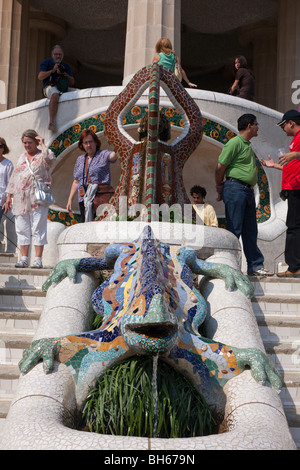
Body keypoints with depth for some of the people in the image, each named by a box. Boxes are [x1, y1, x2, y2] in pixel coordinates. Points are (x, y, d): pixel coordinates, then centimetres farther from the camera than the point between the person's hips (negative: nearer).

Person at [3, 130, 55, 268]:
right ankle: (24, 259, 8)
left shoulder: (42, 156, 4)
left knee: (38, 229, -5)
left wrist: (43, 144, -8)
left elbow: (51, 159, -22)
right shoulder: (22, 157, 20)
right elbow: (13, 178, 21)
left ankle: (38, 259, -3)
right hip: (20, 199, 5)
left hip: (37, 199, -5)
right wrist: (9, 197, 15)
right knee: (22, 230, 4)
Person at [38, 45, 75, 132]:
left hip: (64, 88, 5)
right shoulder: (46, 63, 12)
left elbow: (72, 82, 14)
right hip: (50, 87, -5)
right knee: (55, 95, -41)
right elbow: (40, 77, -2)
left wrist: (64, 74, -3)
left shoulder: (66, 66, 22)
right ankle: (51, 122, -49)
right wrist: (52, 70, -8)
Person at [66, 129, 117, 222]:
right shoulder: (80, 159, 21)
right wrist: (70, 199, 20)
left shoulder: (103, 155, 4)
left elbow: (114, 155, -19)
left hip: (101, 195, -5)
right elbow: (76, 182, 25)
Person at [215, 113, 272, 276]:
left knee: (250, 231, 10)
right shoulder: (235, 143, -10)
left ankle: (255, 265, 15)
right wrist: (220, 188, -2)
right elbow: (220, 167, -11)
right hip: (235, 188, -9)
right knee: (234, 229, -8)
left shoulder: (248, 145, 20)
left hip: (248, 190, 9)